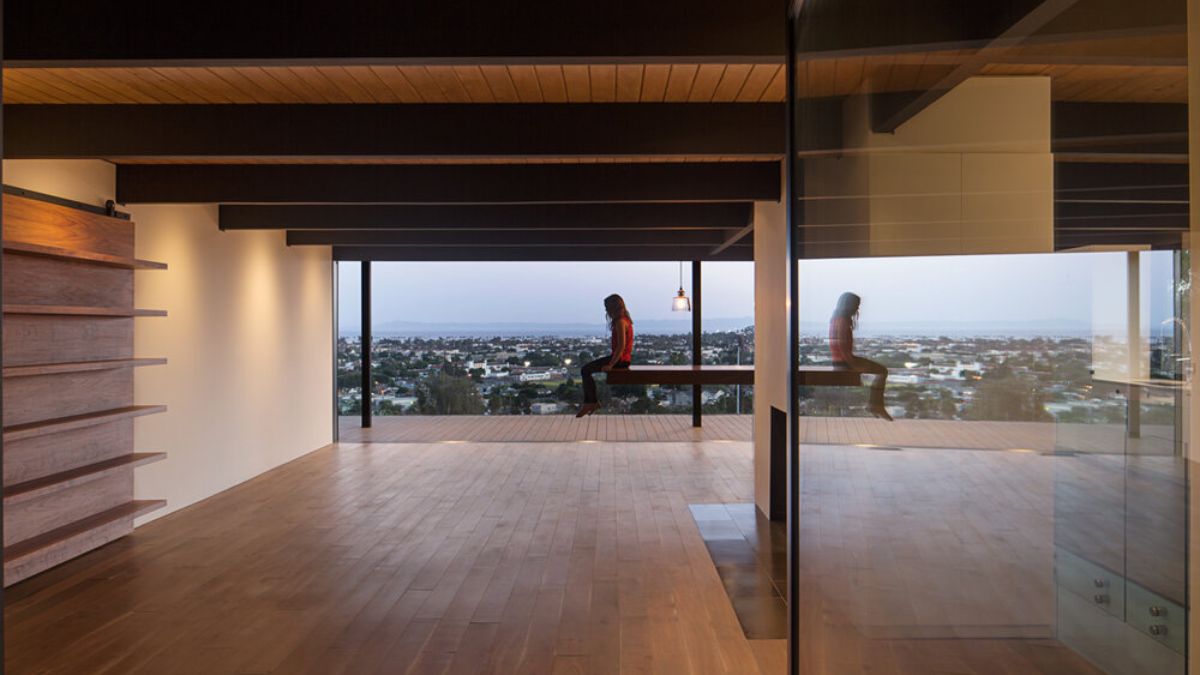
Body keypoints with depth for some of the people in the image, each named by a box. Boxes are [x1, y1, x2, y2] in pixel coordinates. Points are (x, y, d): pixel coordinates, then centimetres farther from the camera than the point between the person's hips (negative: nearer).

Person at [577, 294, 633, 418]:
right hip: (621, 357, 10)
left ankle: (593, 402, 3)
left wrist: (611, 365, -22)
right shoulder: (624, 319, 14)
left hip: (620, 359, -10)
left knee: (585, 370, -8)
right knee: (587, 368, 13)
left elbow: (621, 345, -24)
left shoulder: (620, 322, -17)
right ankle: (589, 403, 11)